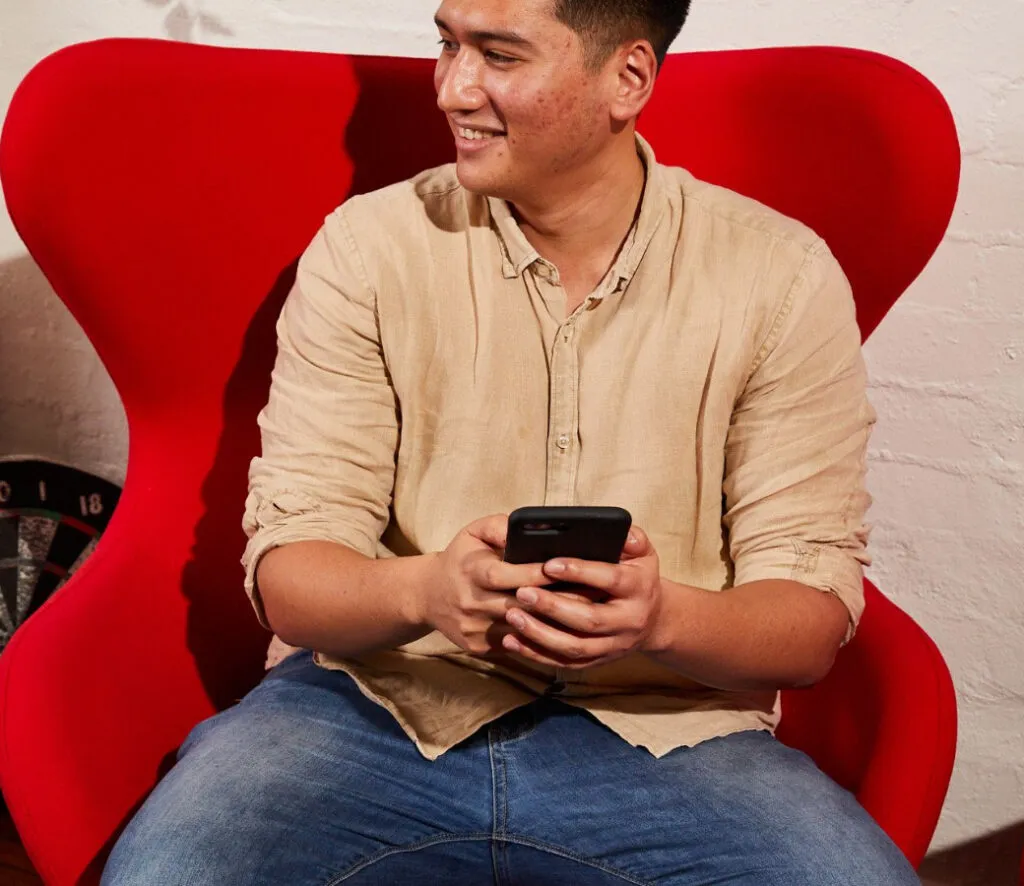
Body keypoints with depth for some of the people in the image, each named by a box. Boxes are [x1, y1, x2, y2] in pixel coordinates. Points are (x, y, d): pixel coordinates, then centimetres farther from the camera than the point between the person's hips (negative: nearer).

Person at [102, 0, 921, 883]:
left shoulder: (781, 278, 0)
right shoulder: (366, 247, 1)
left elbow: (814, 618, -2)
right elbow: (285, 575, -2)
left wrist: (662, 617, -24)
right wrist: (422, 591, -25)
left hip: (667, 728, 0)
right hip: (382, 702, 1)